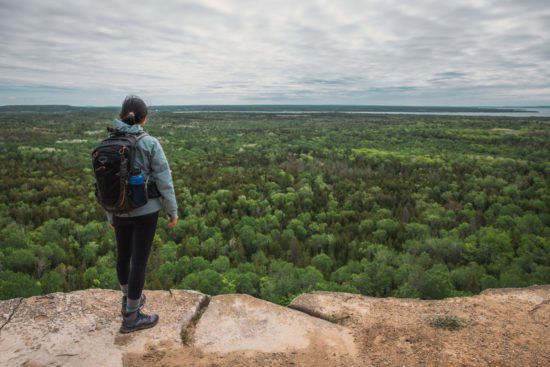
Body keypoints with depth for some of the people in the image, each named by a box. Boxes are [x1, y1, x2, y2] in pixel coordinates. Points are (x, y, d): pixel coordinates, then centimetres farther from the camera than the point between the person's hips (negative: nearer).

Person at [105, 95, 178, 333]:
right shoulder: (150, 143, -15)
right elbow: (164, 180, -13)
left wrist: (110, 215, 15)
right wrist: (173, 211, -2)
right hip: (146, 211, -4)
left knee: (123, 255, 23)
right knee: (139, 260, 5)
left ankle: (128, 299, 43)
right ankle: (131, 317, 16)